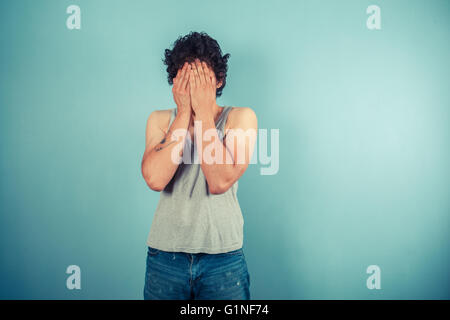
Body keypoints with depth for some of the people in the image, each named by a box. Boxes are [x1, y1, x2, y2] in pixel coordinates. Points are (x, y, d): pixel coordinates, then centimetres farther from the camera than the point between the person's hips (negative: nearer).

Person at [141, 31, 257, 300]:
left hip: (223, 258, -1)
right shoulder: (160, 120, 3)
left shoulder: (241, 117, -3)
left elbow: (220, 182, -18)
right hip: (164, 256, 2)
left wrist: (203, 111, -15)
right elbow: (155, 179, -15)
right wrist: (185, 112, -13)